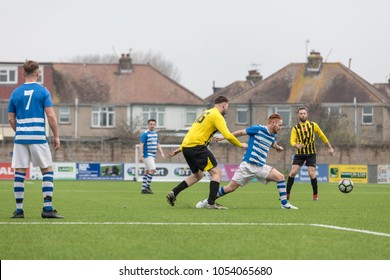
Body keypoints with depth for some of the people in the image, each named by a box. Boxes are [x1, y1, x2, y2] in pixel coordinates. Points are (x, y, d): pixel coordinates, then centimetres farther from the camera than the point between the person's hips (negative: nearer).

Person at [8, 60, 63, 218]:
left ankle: (19, 209, 3)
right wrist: (56, 136, 0)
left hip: (20, 138, 3)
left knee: (19, 172, 5)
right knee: (47, 170, 5)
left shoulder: (16, 92, 7)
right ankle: (47, 208, -3)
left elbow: (11, 119, 10)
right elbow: (51, 116, -8)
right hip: (38, 137, -3)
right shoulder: (43, 91, -2)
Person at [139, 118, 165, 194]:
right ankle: (147, 187, -14)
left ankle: (143, 189, 11)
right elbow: (141, 145, -13)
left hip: (153, 156, 8)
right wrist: (141, 156, -19)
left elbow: (157, 144, 23)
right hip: (147, 155, -8)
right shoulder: (145, 134, -10)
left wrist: (161, 153, 13)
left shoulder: (155, 133, 15)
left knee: (147, 171, 9)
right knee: (152, 170, -17)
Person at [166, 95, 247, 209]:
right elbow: (228, 135, -15)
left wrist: (180, 149, 31)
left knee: (198, 175, 23)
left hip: (186, 146, 9)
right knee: (216, 173, -5)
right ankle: (211, 203, -14)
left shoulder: (206, 113, 24)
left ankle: (173, 193, 16)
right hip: (197, 146, -9)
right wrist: (241, 145, 0)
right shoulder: (217, 116, -5)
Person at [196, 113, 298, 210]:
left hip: (261, 167, 5)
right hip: (247, 165, -5)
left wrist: (278, 147, 18)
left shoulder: (272, 136, 11)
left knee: (280, 177, -12)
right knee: (231, 188, -6)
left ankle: (284, 204, -4)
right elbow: (241, 132, 0)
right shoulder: (258, 129, -8)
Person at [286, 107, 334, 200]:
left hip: (311, 154, -1)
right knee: (293, 172, -10)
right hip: (299, 154, 1)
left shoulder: (313, 125, 4)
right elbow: (292, 141, -9)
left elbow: (322, 136, 12)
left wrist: (330, 147, 14)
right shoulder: (295, 128, 3)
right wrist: (296, 145, -31)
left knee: (312, 174, -11)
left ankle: (315, 195, 2)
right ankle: (287, 194, -1)